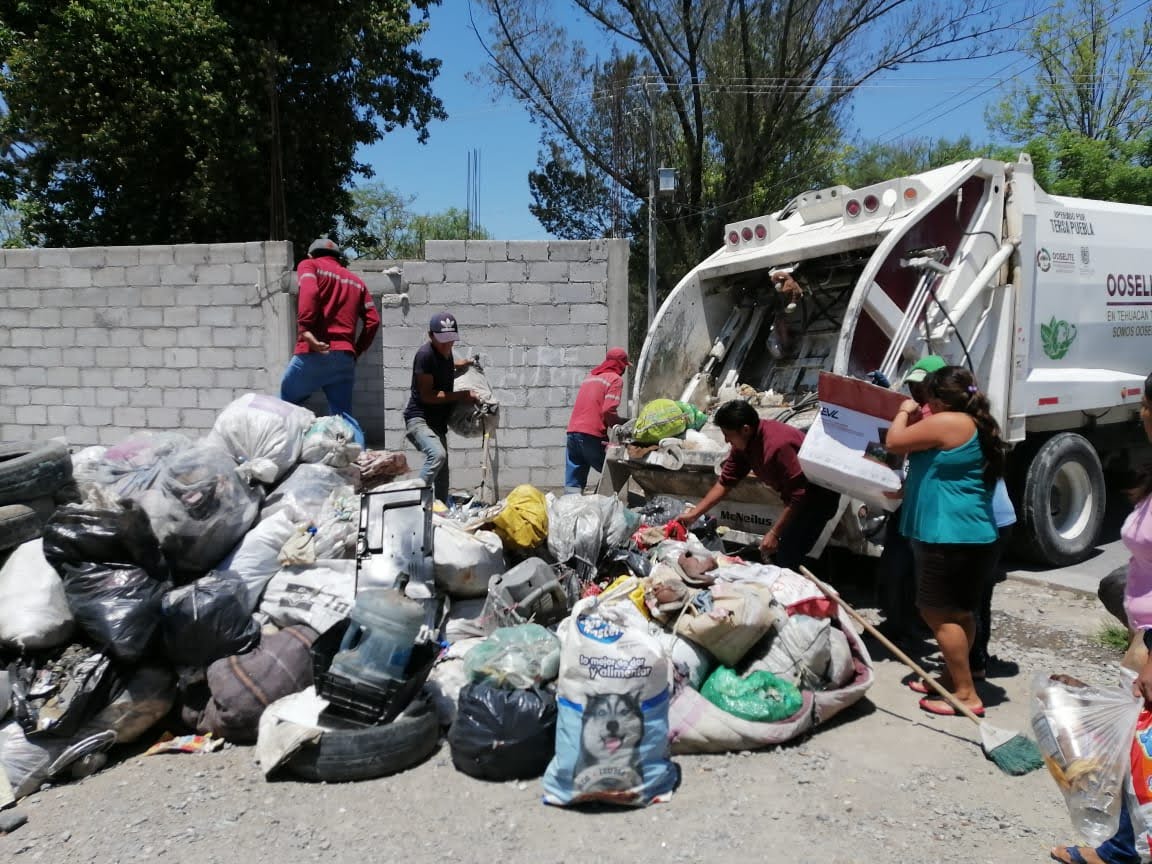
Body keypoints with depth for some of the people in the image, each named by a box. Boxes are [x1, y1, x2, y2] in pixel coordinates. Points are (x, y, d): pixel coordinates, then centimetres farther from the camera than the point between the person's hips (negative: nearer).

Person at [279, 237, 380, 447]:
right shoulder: (356, 280, 25)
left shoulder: (309, 265, 12)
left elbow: (309, 292, -11)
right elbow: (373, 321, 15)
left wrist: (305, 328, -20)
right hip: (345, 357, 4)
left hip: (313, 354, -4)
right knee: (344, 416, 5)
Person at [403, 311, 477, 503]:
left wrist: (464, 365, 15)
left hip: (438, 422, 9)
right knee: (437, 454, -34)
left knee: (442, 474, 14)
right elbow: (427, 395, -20)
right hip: (419, 419, -9)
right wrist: (461, 396, -18)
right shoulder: (425, 354, -18)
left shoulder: (446, 352, 7)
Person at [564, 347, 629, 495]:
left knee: (573, 483, 5)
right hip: (592, 435, -7)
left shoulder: (591, 376, 22)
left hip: (573, 431, 7)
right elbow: (609, 411, -14)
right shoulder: (615, 379, -1)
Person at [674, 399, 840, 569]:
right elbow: (725, 483, 2)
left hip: (819, 496, -8)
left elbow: (798, 495, -29)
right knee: (777, 555, 10)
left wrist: (774, 533, -23)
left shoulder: (777, 445, -33)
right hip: (799, 493, 8)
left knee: (786, 560, -11)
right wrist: (693, 514, 0)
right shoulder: (743, 443, -6)